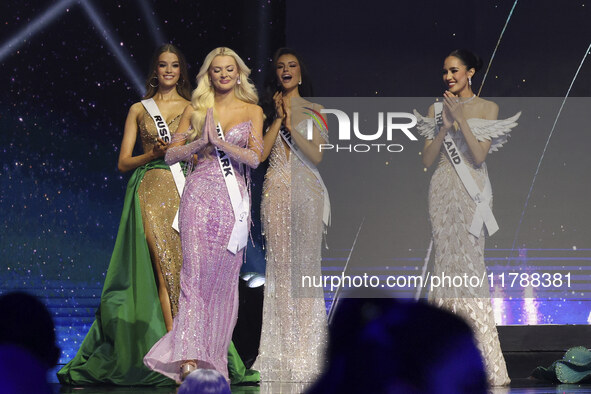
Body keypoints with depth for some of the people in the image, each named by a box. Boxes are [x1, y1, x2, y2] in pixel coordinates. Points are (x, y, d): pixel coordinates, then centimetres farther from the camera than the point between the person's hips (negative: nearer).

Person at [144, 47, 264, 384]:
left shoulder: (253, 111, 8)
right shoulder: (196, 109, 10)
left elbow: (255, 158, -4)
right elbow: (171, 155, 5)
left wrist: (219, 141, -15)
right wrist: (201, 143, -11)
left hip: (233, 197, 1)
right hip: (199, 193, -1)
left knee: (224, 276, 2)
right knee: (195, 272, -12)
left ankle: (213, 355, 11)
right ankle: (190, 359, -21)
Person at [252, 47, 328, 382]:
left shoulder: (314, 110, 7)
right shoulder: (268, 109, 10)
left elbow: (317, 155, -3)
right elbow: (260, 153, -1)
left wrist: (290, 125, -9)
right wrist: (279, 119, -6)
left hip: (307, 189, -1)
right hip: (277, 189, 1)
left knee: (306, 261, -2)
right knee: (279, 263, -1)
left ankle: (306, 348, 1)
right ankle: (282, 347, 2)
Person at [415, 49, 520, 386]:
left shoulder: (488, 108, 2)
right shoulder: (438, 108, 11)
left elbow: (479, 155, -9)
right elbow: (427, 159, 4)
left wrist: (461, 119, -13)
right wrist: (445, 126, -7)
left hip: (473, 193, -3)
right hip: (443, 192, 3)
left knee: (470, 264, -9)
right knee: (447, 261, 1)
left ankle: (485, 361, -8)